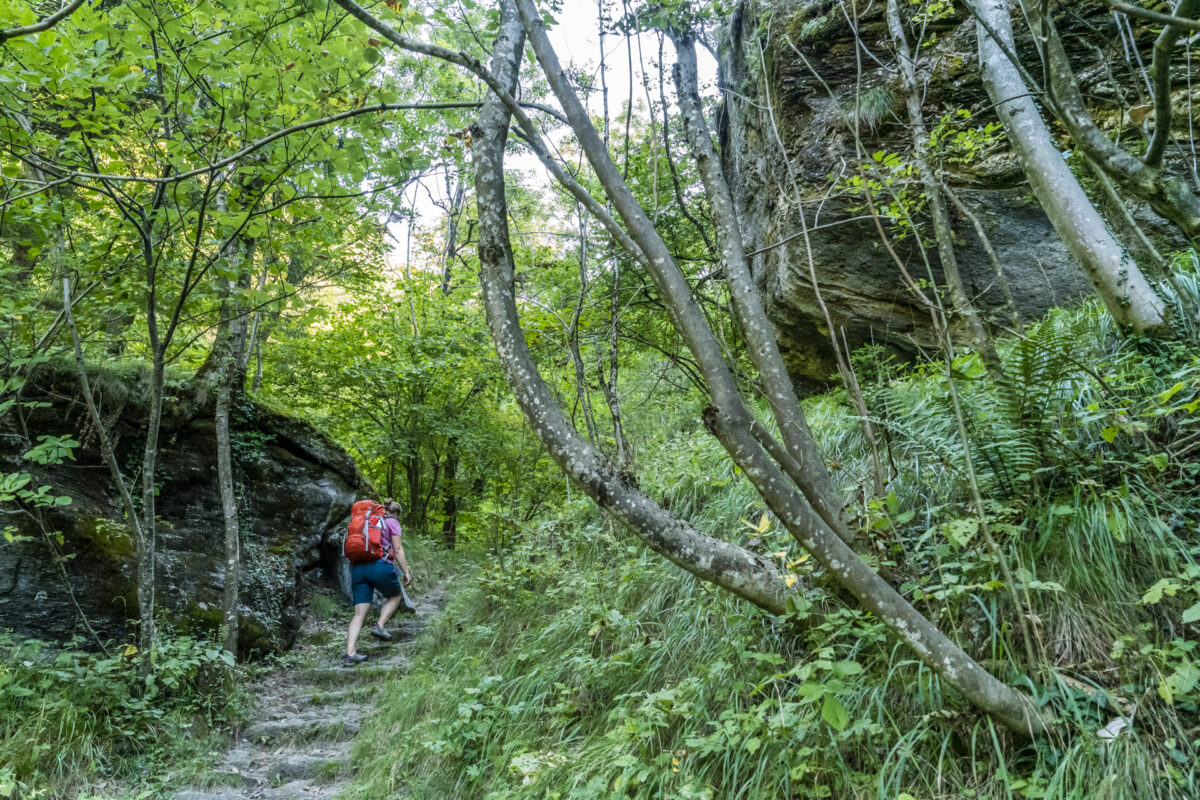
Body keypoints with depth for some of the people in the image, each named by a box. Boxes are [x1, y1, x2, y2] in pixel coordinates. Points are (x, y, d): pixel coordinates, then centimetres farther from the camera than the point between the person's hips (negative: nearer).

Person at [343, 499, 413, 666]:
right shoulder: (392, 522, 8)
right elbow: (398, 549, -1)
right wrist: (406, 571, 1)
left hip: (358, 568, 5)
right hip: (381, 566, -5)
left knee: (359, 613, 2)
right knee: (395, 596, 23)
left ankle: (350, 653, -9)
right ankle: (379, 626, 3)